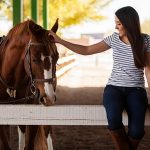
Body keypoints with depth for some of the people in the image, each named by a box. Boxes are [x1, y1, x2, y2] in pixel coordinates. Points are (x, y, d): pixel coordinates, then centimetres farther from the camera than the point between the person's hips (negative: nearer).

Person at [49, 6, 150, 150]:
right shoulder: (114, 38, 5)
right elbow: (86, 50, 9)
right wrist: (60, 41, 4)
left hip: (136, 90, -1)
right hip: (114, 88, 1)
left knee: (136, 131, -27)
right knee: (114, 120, -34)